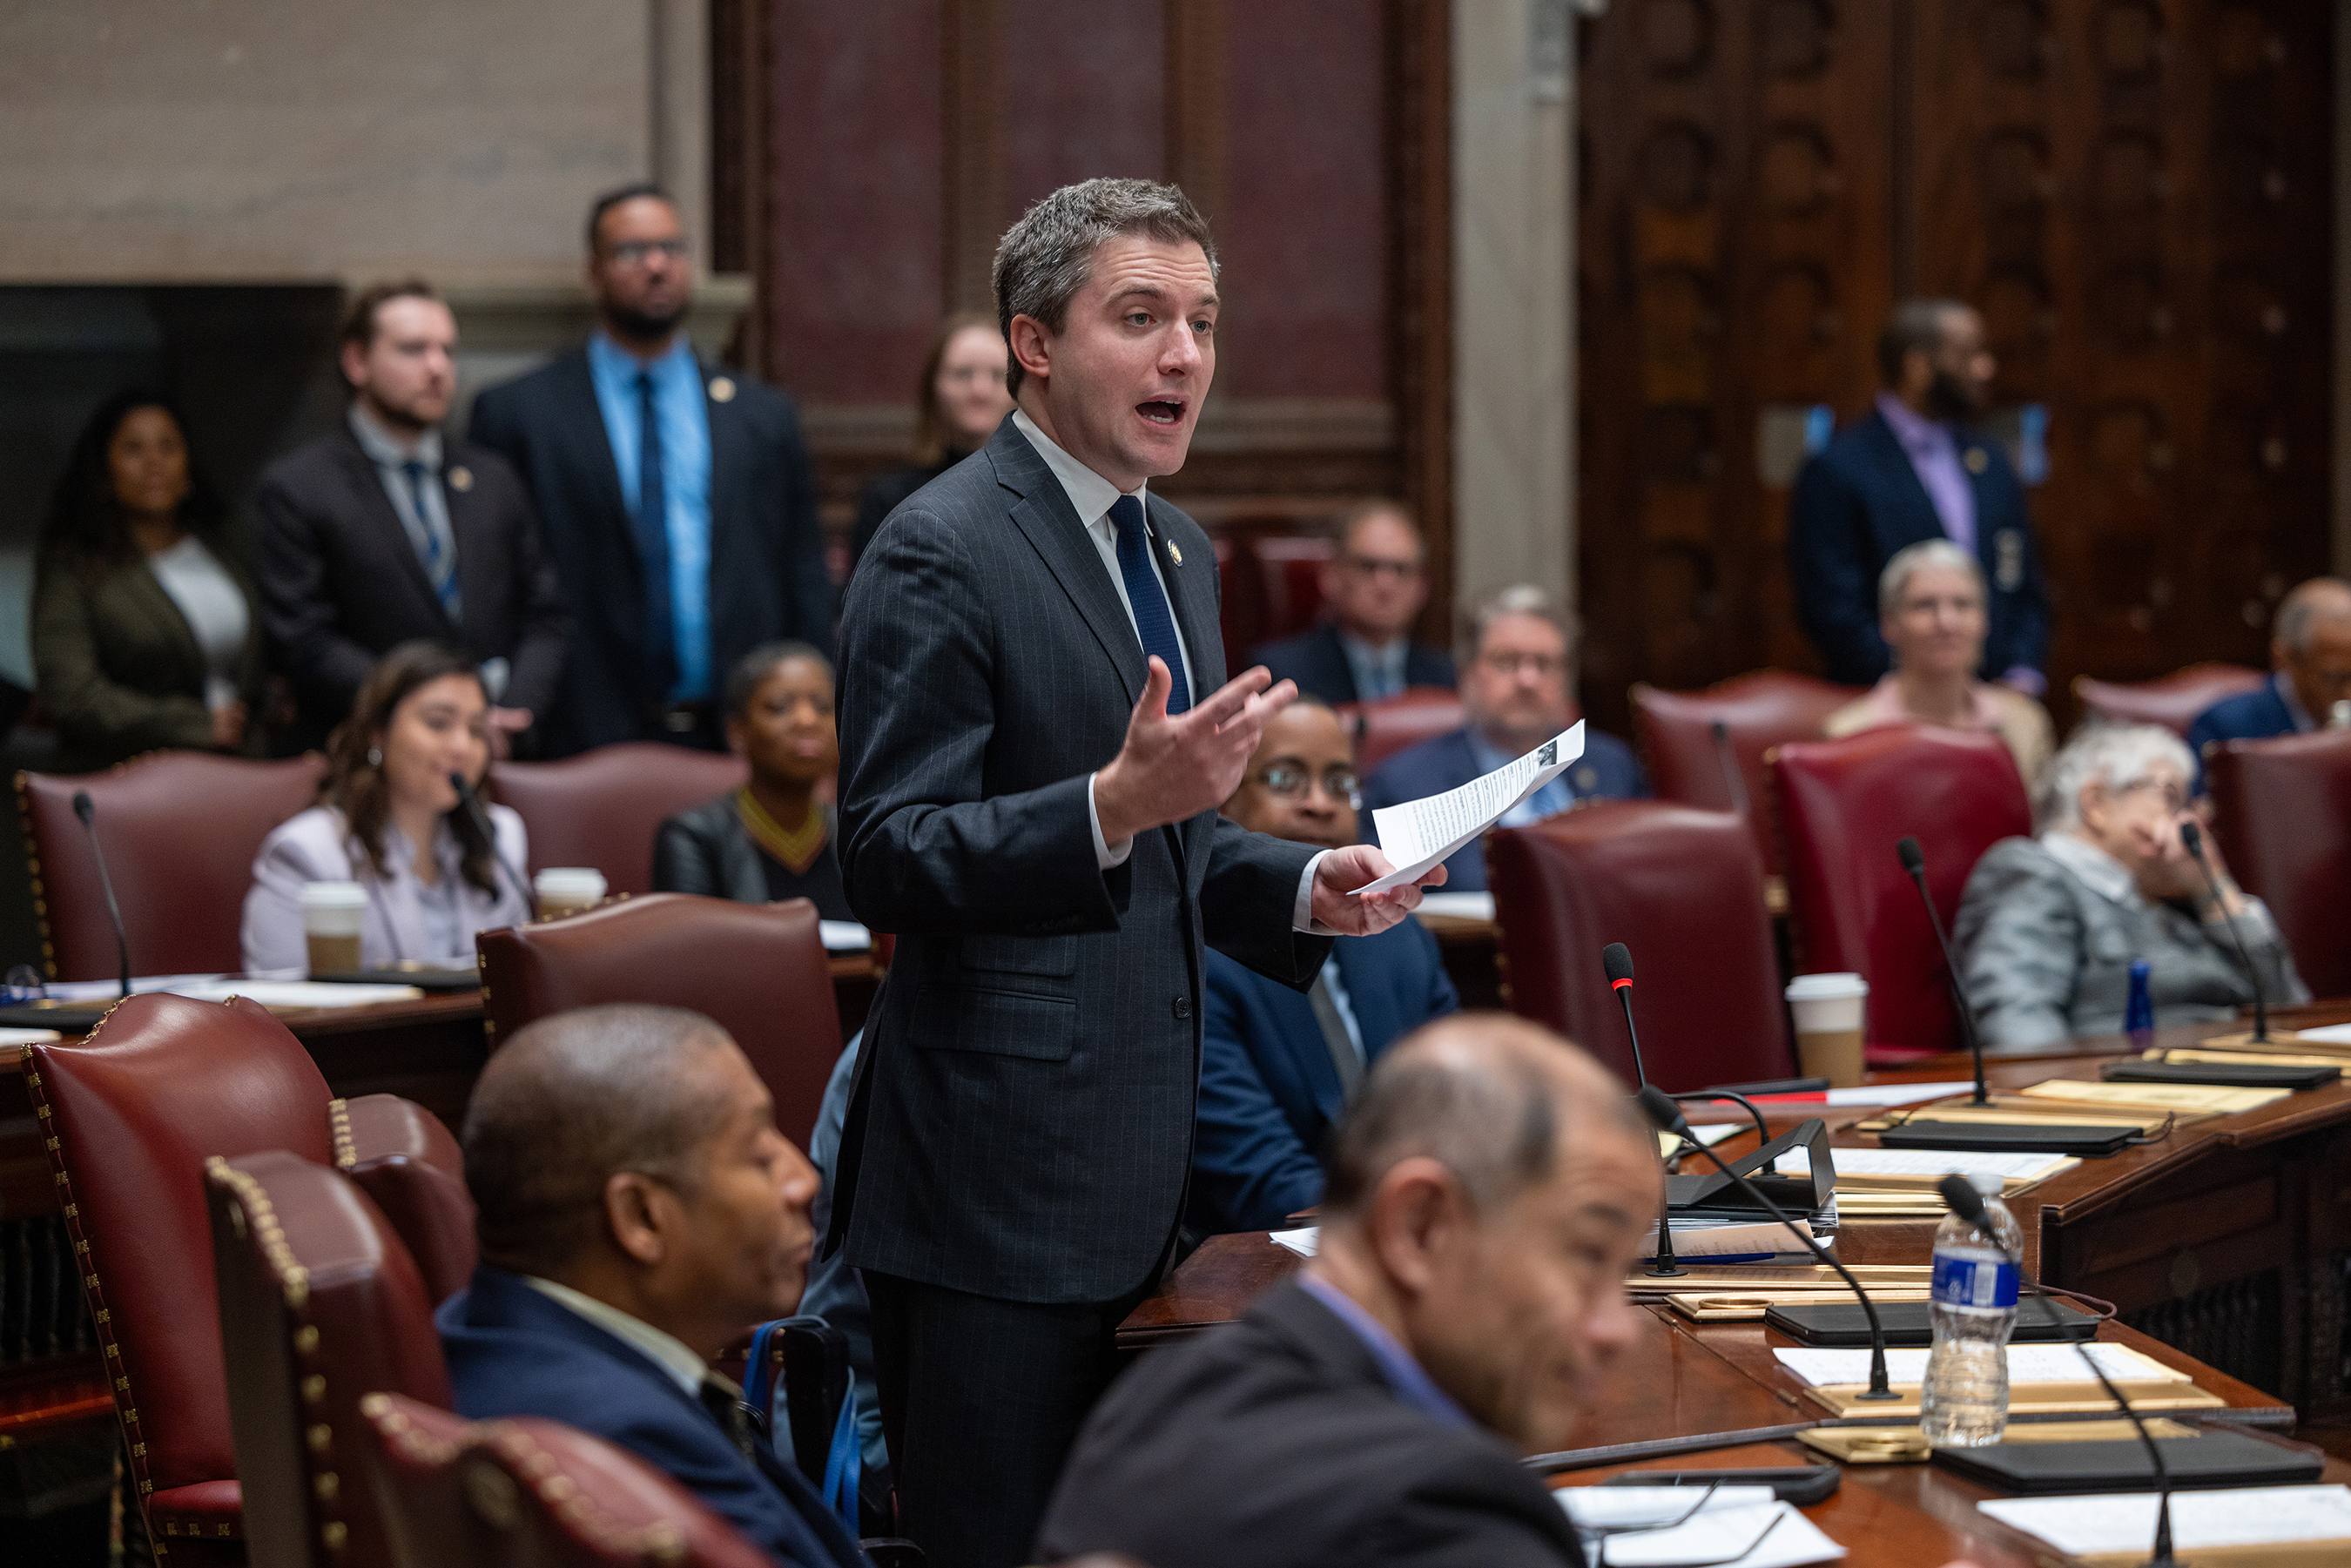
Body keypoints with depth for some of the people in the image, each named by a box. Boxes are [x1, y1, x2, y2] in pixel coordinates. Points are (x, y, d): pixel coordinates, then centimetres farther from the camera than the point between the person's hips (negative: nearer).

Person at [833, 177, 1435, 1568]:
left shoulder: (1177, 552, 18)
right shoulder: (942, 554, -11)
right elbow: (888, 864, -17)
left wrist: (1303, 888, 7)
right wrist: (1117, 802, -30)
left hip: (1132, 1171, 9)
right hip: (1000, 1178, -9)